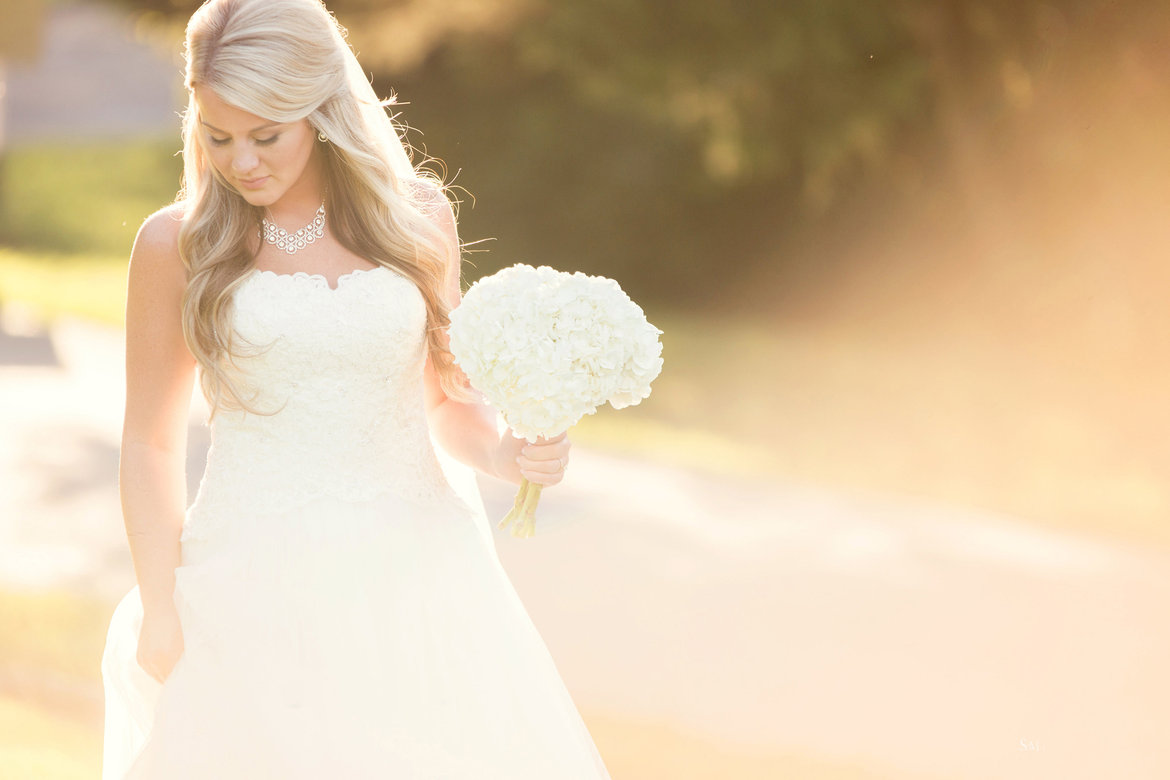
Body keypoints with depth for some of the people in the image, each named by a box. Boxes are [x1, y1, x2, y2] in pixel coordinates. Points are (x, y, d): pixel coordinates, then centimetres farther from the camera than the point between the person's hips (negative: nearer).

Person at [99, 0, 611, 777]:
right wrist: (159, 612, -1)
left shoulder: (416, 217, 5)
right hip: (260, 588, -2)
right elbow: (151, 442, 4)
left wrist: (504, 451, -7)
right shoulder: (178, 245, -1)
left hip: (412, 572, 2)